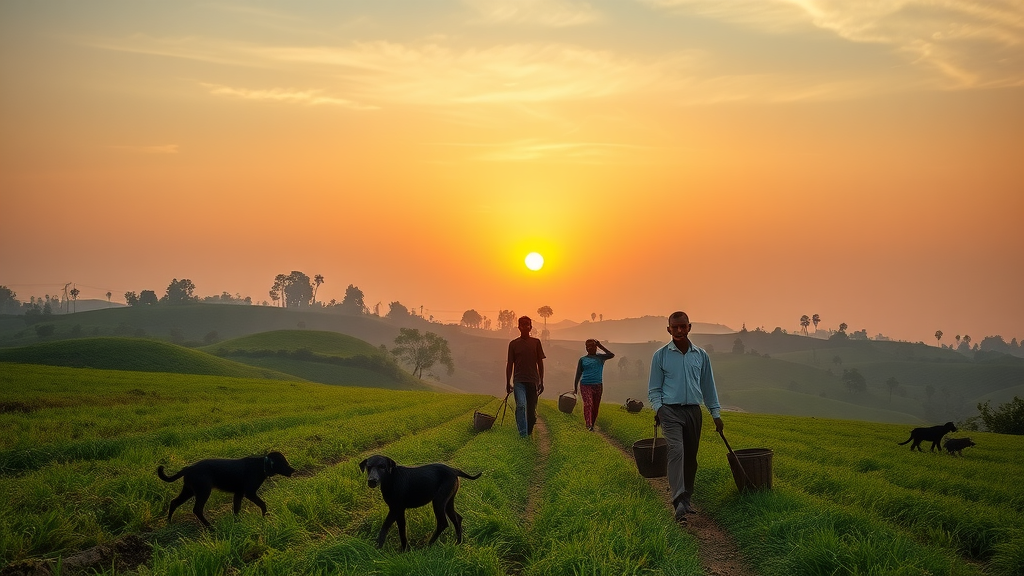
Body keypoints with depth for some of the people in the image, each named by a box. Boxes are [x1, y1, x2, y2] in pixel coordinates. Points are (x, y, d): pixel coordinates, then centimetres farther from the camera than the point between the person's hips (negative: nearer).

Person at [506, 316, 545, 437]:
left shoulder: (536, 342, 8)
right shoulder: (513, 344, 6)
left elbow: (540, 363, 10)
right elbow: (510, 364, 9)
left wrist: (541, 382, 6)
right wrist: (508, 383, 6)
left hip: (533, 380, 2)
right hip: (519, 380, -1)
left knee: (532, 409, 6)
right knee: (521, 406, -18)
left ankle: (530, 432, 25)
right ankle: (523, 435, -22)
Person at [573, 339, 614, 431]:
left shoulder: (600, 357, 11)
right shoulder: (582, 359, 8)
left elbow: (611, 355, -7)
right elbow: (578, 374, 9)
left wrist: (601, 346, -3)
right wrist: (575, 387, 4)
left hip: (598, 385, 2)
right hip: (586, 385, -2)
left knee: (595, 406, 6)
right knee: (588, 404, -19)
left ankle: (592, 424, 17)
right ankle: (588, 424, -28)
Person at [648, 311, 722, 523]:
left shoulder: (701, 355, 8)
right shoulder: (661, 355, 0)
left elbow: (708, 386, 15)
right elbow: (654, 388, 4)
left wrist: (716, 413, 13)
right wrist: (657, 408, -12)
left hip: (694, 410, 4)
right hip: (671, 411, -4)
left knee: (691, 457, 8)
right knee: (676, 450, -21)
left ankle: (687, 499, 21)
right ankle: (679, 501, -31)